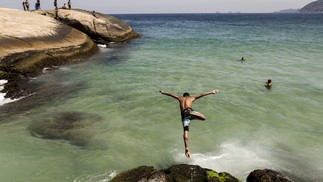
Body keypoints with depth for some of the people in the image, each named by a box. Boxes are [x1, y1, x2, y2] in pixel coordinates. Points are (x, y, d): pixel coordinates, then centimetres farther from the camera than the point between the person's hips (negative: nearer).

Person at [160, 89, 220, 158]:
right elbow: (202, 94, 32)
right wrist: (211, 92, 39)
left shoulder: (180, 98, 32)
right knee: (203, 117, 0)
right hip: (190, 110, -2)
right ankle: (191, 112, -25)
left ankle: (186, 148, -19)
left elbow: (171, 95, 40)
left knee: (186, 131, -5)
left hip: (183, 115, 2)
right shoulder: (191, 98, 29)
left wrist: (163, 92, 55)